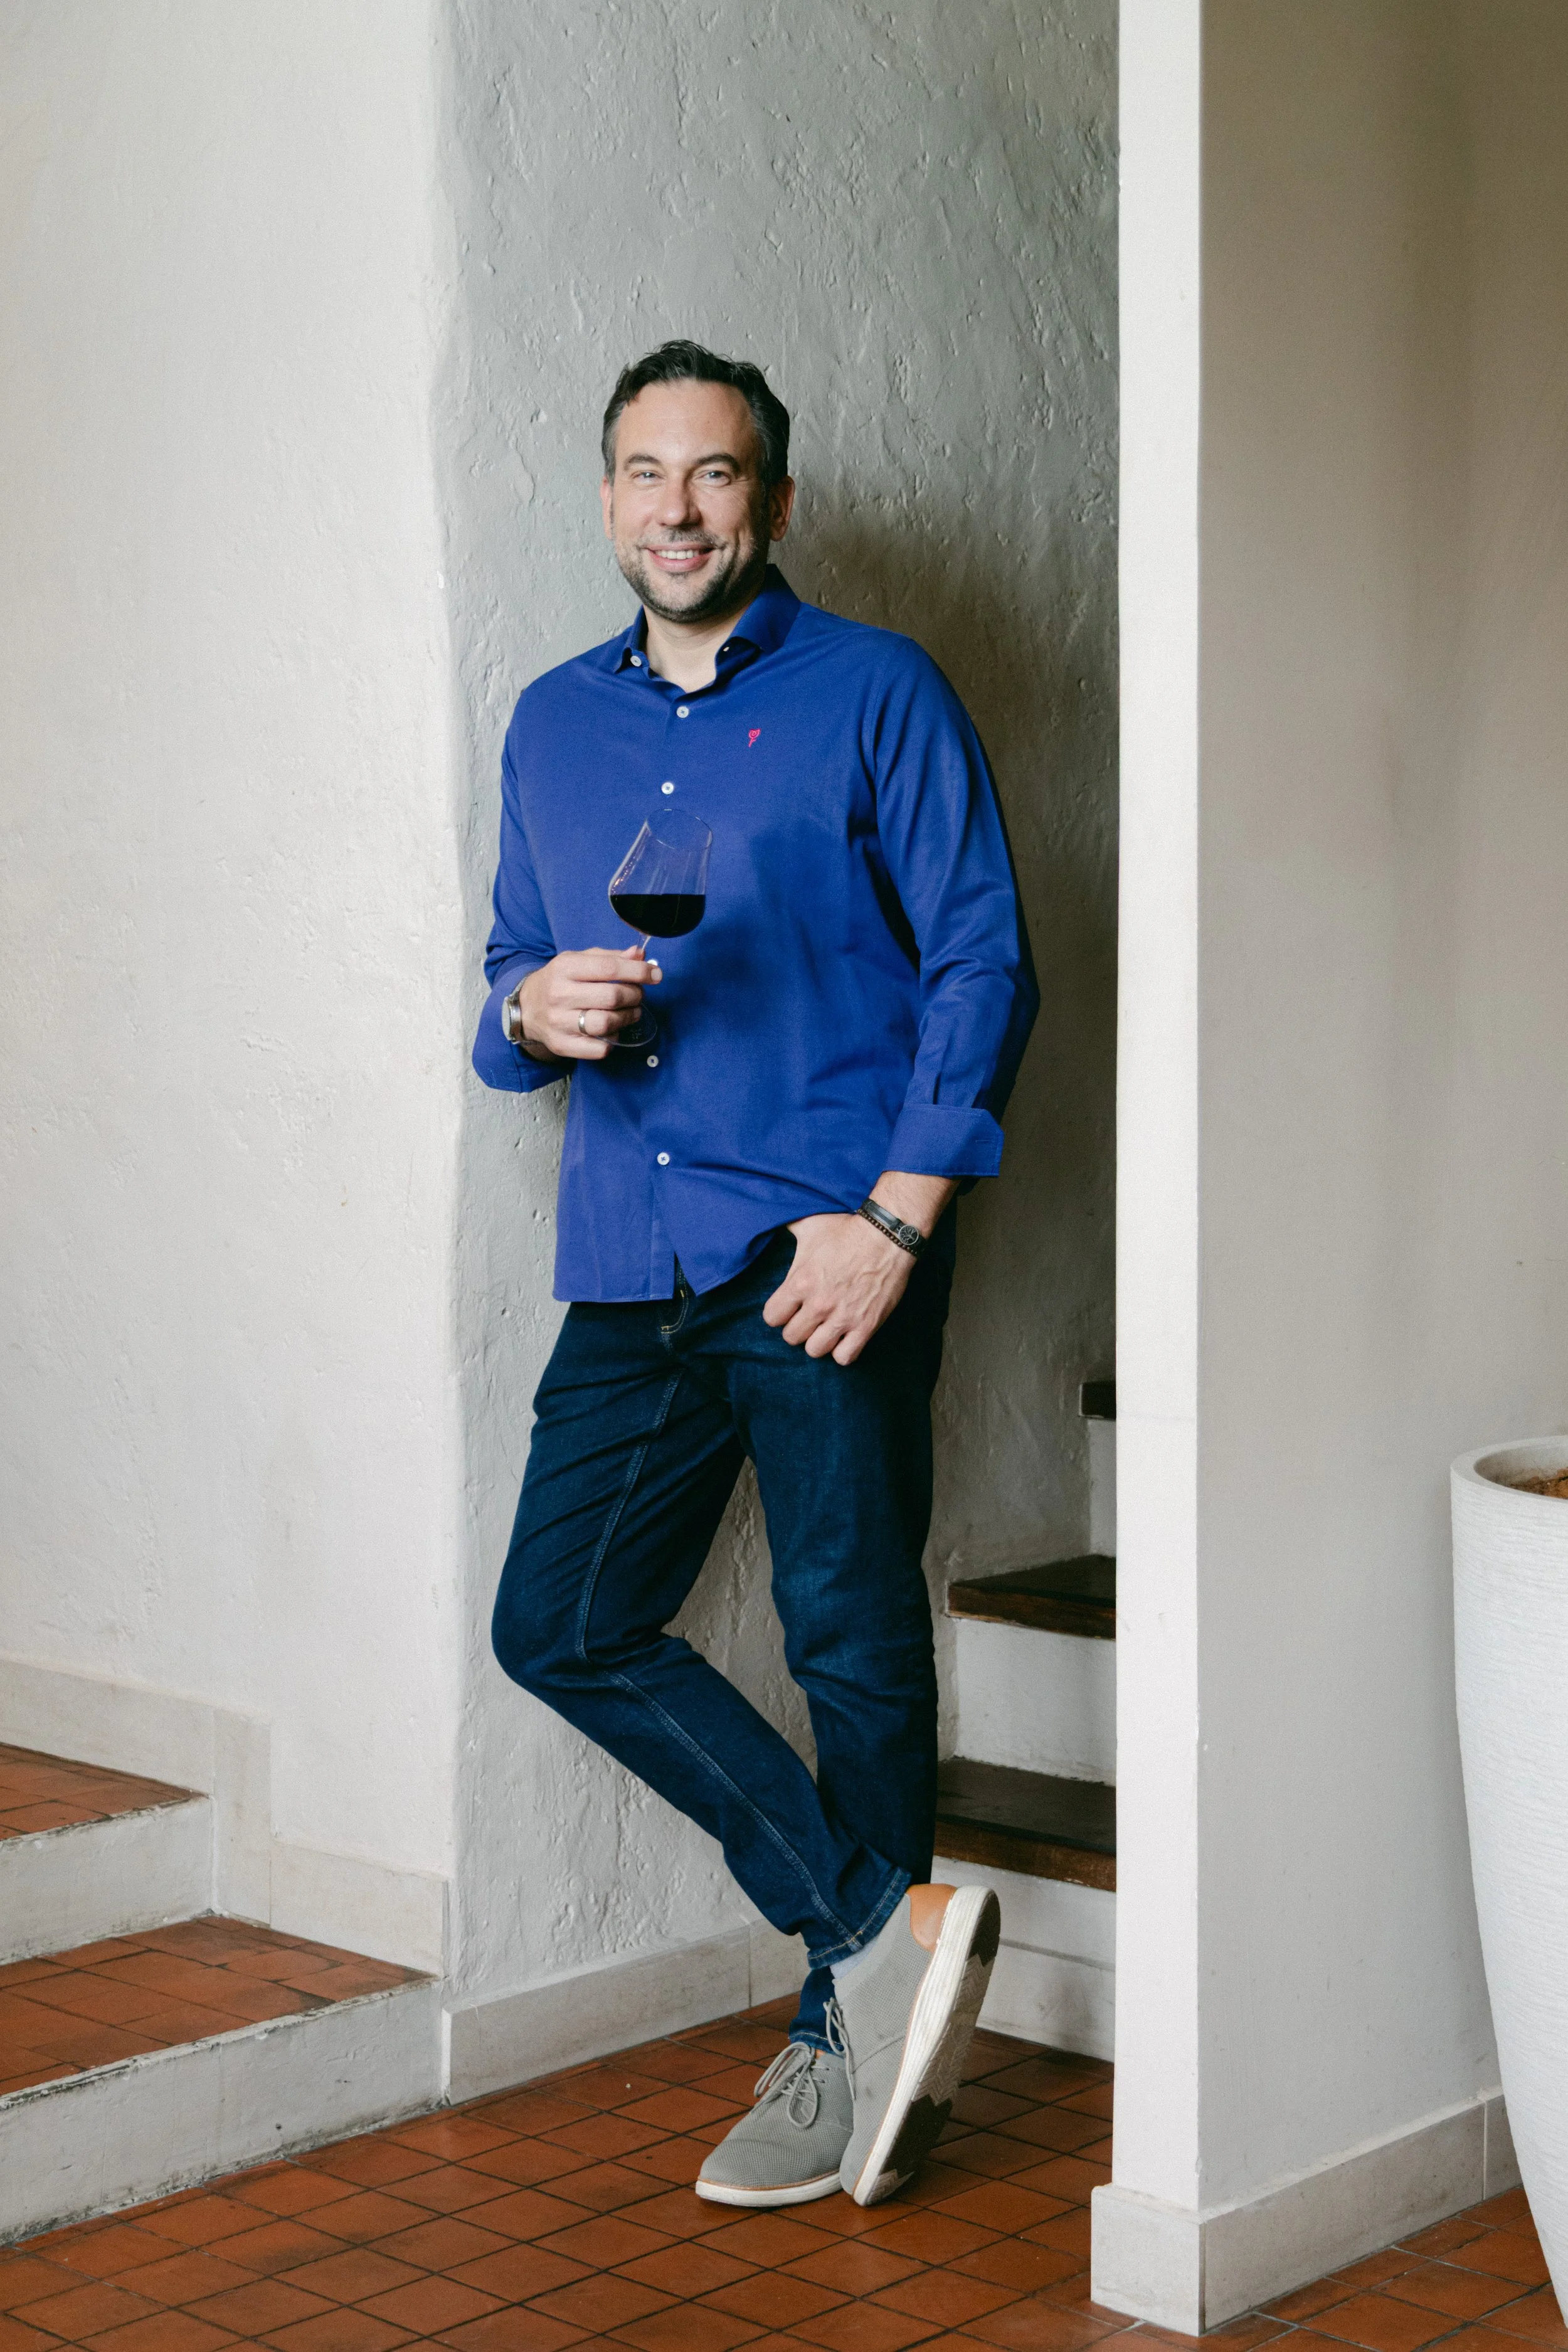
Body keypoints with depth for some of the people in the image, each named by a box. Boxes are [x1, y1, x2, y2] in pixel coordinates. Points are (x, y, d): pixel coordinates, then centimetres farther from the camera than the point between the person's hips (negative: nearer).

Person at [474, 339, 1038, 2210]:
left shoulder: (877, 696, 1)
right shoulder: (553, 725, 17)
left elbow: (980, 967, -3)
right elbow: (510, 987, 20)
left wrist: (897, 1218, -12)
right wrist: (536, 1014, -5)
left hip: (826, 1250, -5)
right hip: (632, 1267, 6)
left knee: (851, 1640, 0)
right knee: (561, 1625, 0)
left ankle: (849, 2040, 15)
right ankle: (887, 1923, 6)